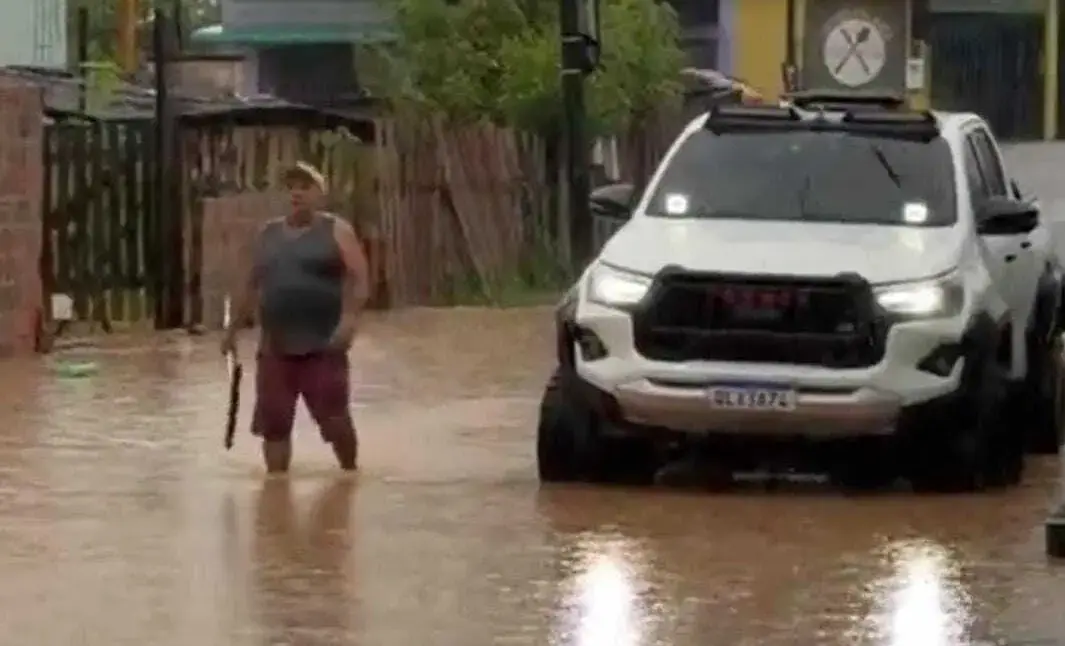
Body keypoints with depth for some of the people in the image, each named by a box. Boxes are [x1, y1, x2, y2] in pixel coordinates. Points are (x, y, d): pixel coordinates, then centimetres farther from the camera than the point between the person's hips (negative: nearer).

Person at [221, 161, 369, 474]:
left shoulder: (336, 232, 0)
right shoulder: (267, 235, 15)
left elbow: (358, 279, -8)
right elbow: (248, 285, 21)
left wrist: (349, 319, -22)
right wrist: (232, 329, 19)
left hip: (323, 346, -4)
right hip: (275, 348, 5)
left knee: (334, 419, -4)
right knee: (272, 423, 2)